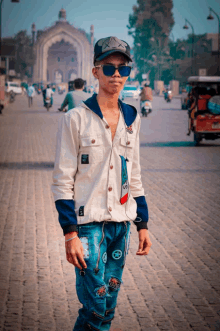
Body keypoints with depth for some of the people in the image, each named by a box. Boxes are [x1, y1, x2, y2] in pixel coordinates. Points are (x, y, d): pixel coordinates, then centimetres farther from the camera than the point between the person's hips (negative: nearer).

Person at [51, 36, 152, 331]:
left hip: (121, 223, 5)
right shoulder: (76, 119, -7)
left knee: (109, 306, 9)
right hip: (89, 222, -5)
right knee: (95, 305, -9)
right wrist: (70, 234, -14)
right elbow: (62, 181, -8)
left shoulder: (131, 119, 10)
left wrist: (142, 224, 12)